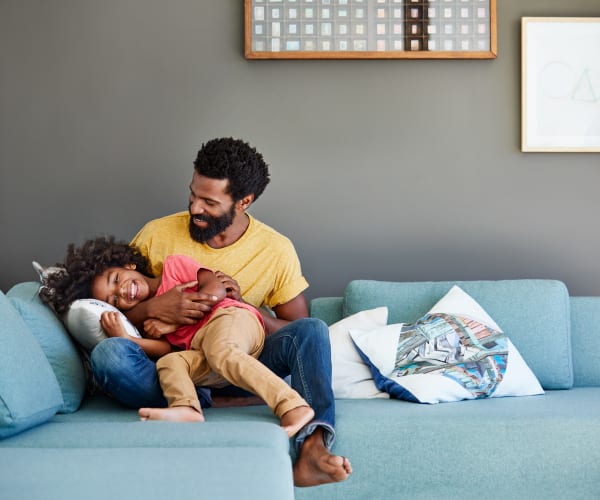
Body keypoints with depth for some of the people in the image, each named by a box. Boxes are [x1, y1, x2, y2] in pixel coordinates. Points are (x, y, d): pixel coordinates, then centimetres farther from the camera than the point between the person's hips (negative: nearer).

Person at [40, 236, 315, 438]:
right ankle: (186, 410, -42)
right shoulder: (147, 318, 23)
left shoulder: (174, 265, 13)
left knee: (219, 352, -34)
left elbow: (216, 289, -2)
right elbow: (169, 350, 3)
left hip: (231, 316, -6)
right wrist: (124, 339, -8)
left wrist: (174, 320, -4)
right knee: (169, 363, -16)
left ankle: (294, 408, -48)